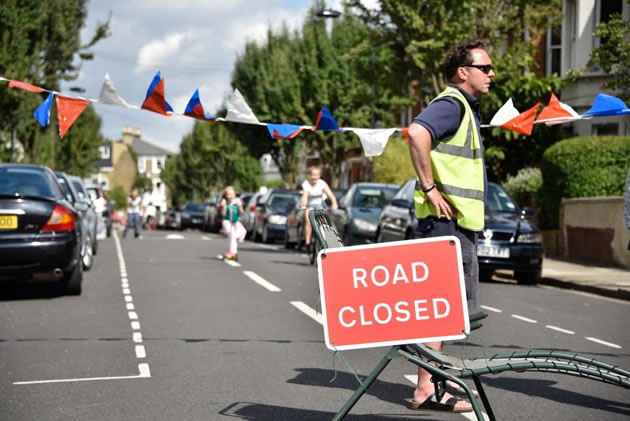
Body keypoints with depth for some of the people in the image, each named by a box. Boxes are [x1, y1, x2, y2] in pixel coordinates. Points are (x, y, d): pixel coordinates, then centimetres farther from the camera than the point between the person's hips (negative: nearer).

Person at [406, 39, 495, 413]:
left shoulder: (466, 107, 21)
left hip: (460, 221, 10)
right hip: (447, 220, -10)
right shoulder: (451, 103, -12)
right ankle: (426, 390, -7)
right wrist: (429, 188, -28)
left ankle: (438, 378, 23)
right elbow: (418, 132, -32)